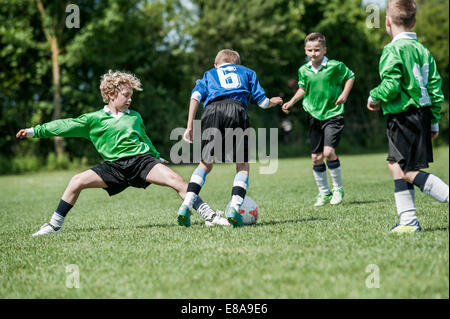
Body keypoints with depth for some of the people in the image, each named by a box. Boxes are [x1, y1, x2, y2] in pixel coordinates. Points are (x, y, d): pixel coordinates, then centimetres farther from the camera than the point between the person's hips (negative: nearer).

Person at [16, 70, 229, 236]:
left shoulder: (135, 117, 17)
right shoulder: (94, 119, 8)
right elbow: (65, 126, 8)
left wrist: (157, 157, 38)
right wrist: (35, 131, 6)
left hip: (141, 160, 1)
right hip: (114, 166, -1)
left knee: (177, 180, -20)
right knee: (77, 181, -16)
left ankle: (209, 216, -14)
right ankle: (55, 225, -1)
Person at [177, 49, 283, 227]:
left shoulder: (209, 74, 34)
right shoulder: (247, 72, 33)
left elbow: (196, 96, 14)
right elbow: (262, 101, 26)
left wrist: (190, 126, 10)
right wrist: (273, 102, 49)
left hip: (212, 111, 1)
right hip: (237, 109, -1)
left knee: (205, 164, 13)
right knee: (243, 165, 8)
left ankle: (186, 205, -1)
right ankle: (234, 206, -13)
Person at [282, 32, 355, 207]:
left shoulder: (335, 66, -9)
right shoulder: (303, 70, 2)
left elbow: (350, 76, 6)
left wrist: (344, 94, -8)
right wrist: (291, 102, 7)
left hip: (333, 114, -4)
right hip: (314, 115, 4)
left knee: (328, 151, -19)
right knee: (316, 158, 5)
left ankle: (338, 189, 1)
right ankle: (324, 193, 22)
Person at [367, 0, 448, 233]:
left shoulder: (393, 50, -13)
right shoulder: (422, 50, 11)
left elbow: (391, 86, -22)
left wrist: (374, 98, -1)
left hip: (403, 116, -8)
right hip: (423, 114, 9)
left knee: (410, 172, -4)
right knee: (395, 165, 15)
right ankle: (408, 221, 14)